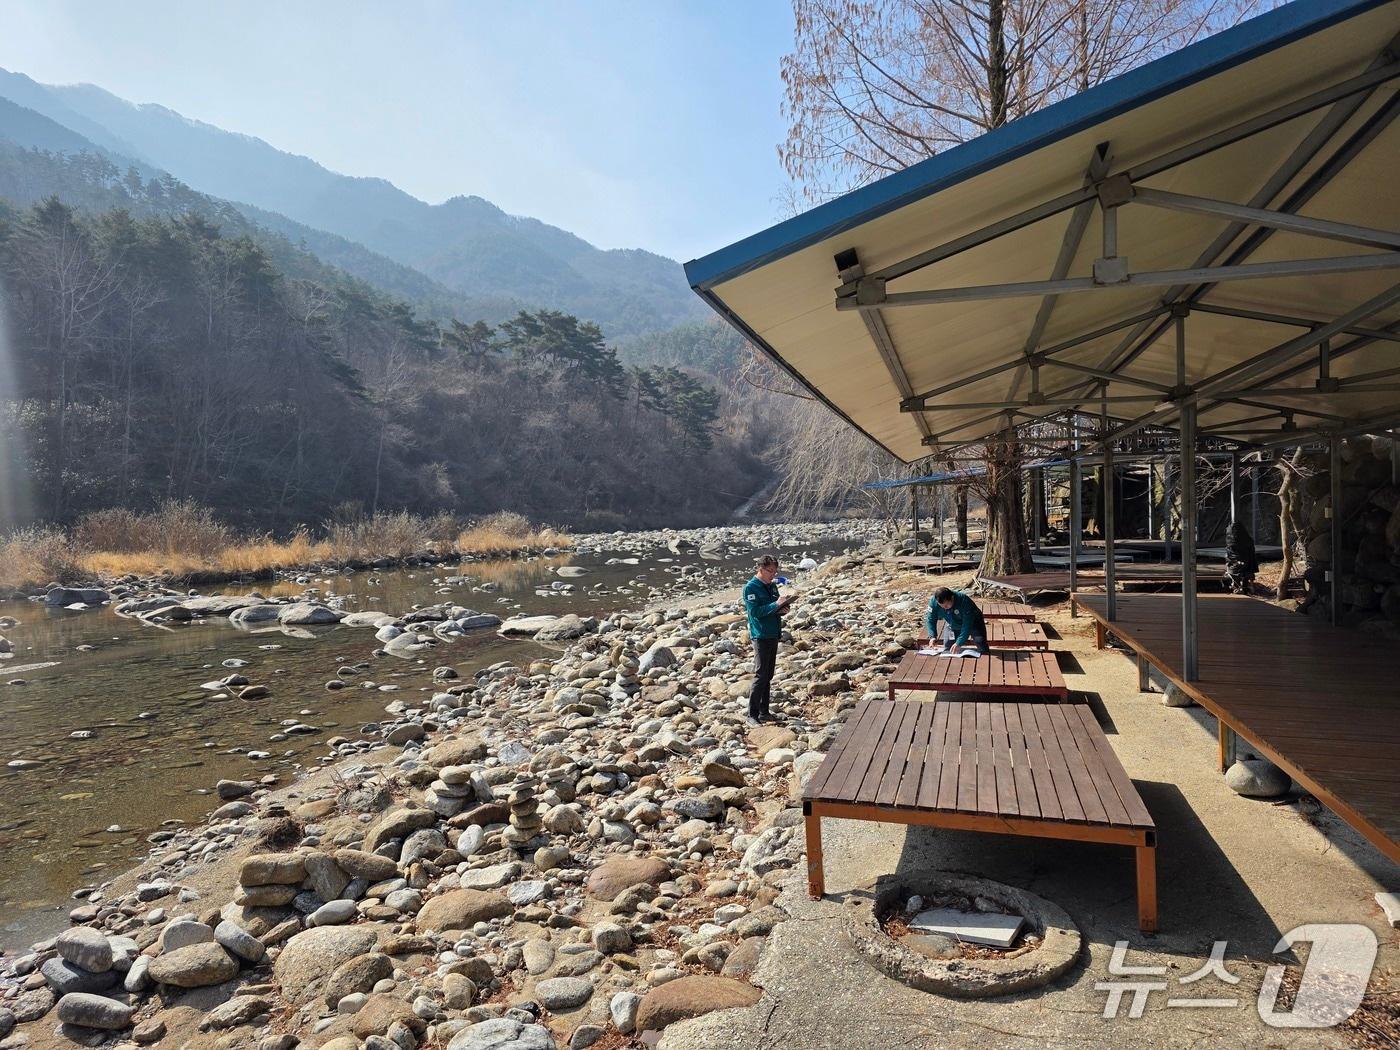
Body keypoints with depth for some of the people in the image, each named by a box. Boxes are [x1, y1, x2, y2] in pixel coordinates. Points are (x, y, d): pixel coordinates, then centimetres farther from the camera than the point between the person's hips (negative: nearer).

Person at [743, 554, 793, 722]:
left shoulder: (772, 586, 12)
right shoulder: (750, 587, -11)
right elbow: (755, 611, -19)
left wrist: (782, 609, -2)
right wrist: (775, 605, -23)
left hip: (773, 635, 8)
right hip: (760, 636, -8)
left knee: (768, 676, 12)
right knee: (760, 675, -9)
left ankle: (763, 711, 20)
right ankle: (753, 714, -3)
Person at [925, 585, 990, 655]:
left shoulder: (963, 601, -40)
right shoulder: (933, 602, -29)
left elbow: (967, 624, -38)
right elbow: (931, 620, -19)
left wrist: (959, 643, -45)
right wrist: (932, 636, -36)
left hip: (973, 623, -3)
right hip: (953, 626, 3)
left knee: (984, 652, -12)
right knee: (947, 650, -6)